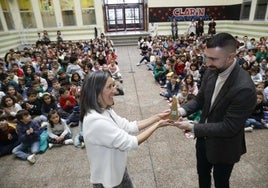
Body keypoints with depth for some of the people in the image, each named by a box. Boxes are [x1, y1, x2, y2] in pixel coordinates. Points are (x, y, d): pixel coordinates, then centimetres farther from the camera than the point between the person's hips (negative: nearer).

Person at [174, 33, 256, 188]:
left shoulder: (244, 88, -32)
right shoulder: (211, 72, -11)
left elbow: (228, 128, -28)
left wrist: (192, 127, -27)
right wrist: (182, 110, -18)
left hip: (224, 146, -6)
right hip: (204, 138, 6)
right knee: (202, 174, 29)